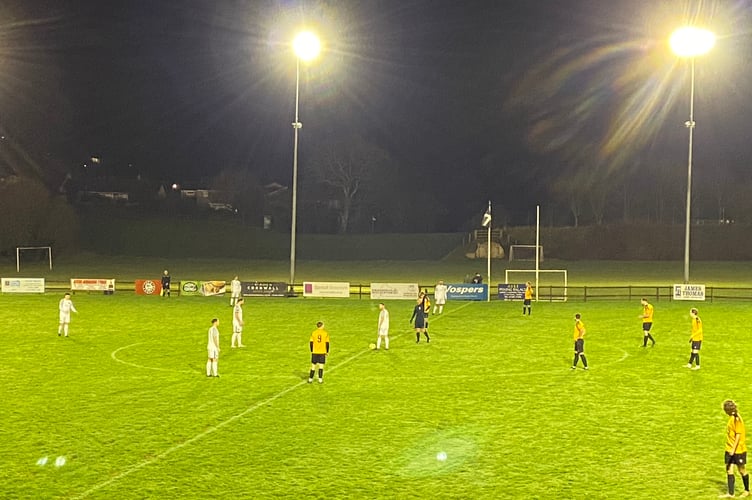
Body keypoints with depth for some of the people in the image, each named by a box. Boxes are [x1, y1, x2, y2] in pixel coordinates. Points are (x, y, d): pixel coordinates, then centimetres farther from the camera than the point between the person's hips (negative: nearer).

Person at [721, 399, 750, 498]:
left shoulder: (737, 419, -19)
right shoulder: (731, 418, 8)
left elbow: (738, 435, -21)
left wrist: (733, 449, -22)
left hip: (738, 449, -8)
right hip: (730, 449, 8)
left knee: (742, 470, 9)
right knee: (729, 470, 2)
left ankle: (747, 491, 26)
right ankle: (730, 493, 2)